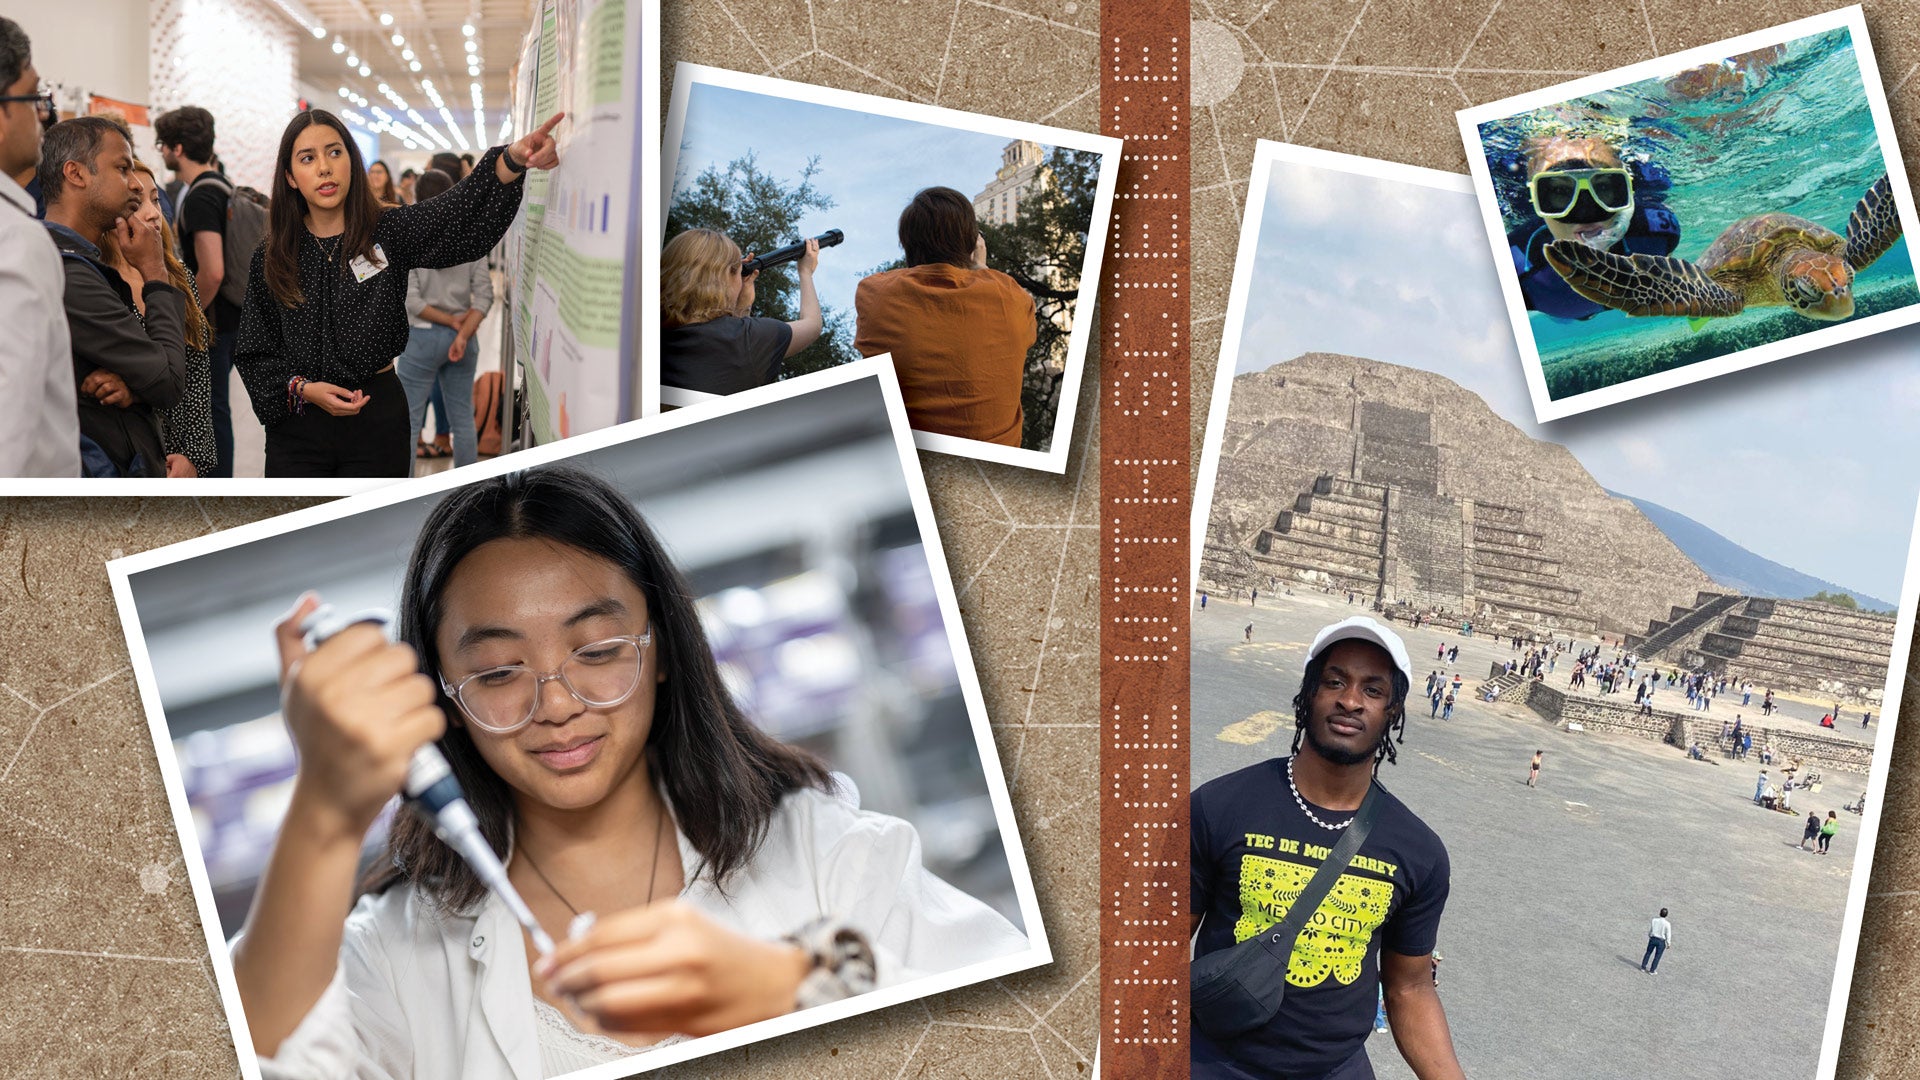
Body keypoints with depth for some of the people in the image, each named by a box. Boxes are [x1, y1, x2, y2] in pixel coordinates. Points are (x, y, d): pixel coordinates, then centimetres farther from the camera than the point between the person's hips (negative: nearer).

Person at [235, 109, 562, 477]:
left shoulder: (389, 232, -4)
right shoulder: (271, 258, 0)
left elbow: (462, 215, -23)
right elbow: (253, 351, 5)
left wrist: (512, 161, -41)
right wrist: (302, 389, -14)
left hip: (376, 420, -1)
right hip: (298, 424, 1)